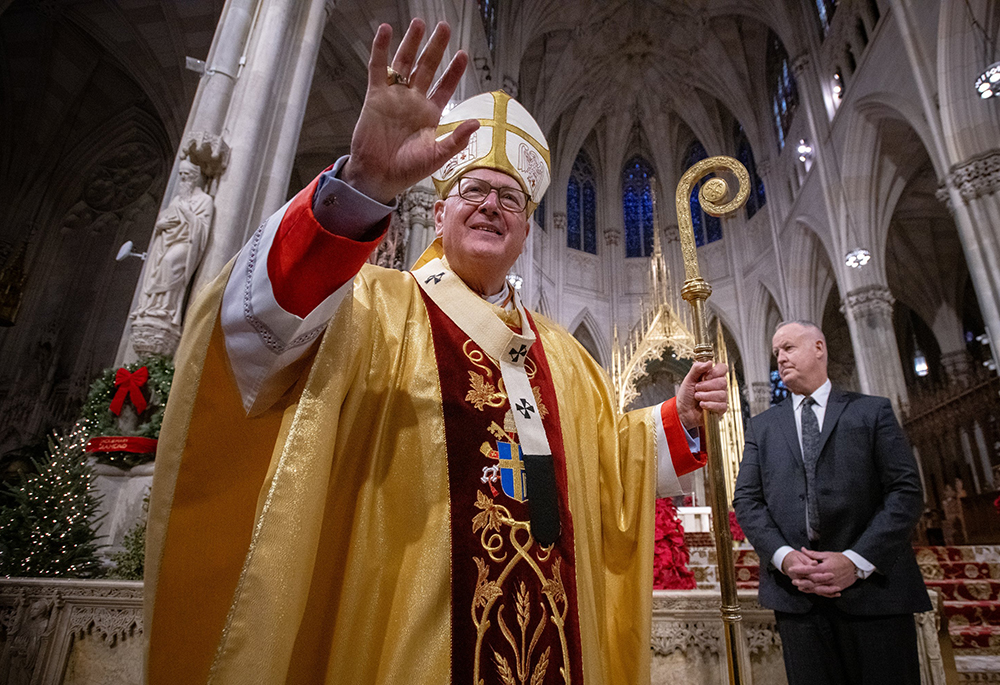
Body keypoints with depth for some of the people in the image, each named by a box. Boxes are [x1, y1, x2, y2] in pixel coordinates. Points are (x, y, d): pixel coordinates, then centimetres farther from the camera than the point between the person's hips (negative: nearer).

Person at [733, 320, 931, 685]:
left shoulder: (873, 411, 7)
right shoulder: (762, 426, 13)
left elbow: (906, 491, -1)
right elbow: (746, 500, 6)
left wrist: (857, 560, -12)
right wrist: (784, 557, -10)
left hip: (872, 587, -1)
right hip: (796, 592, 2)